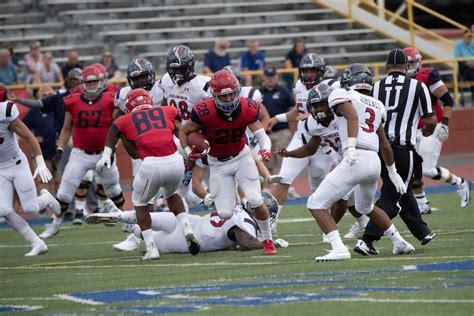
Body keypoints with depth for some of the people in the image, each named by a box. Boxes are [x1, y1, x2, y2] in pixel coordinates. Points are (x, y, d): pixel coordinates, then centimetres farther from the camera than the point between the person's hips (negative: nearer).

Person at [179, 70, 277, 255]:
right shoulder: (204, 113, -25)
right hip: (218, 164, -1)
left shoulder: (247, 109, -18)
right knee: (225, 214, -10)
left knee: (255, 201, -15)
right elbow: (184, 132, -11)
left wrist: (266, 149, -37)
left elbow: (262, 136, -14)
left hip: (241, 157, 1)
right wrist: (189, 152, -29)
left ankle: (267, 240, 8)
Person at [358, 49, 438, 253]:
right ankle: (367, 240, -14)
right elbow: (430, 120, 1)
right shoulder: (417, 87, -1)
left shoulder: (376, 87, 6)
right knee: (390, 198, -2)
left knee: (404, 191, 22)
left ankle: (422, 232, 35)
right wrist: (428, 131, 24)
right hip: (402, 147, -5)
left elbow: (368, 119, 5)